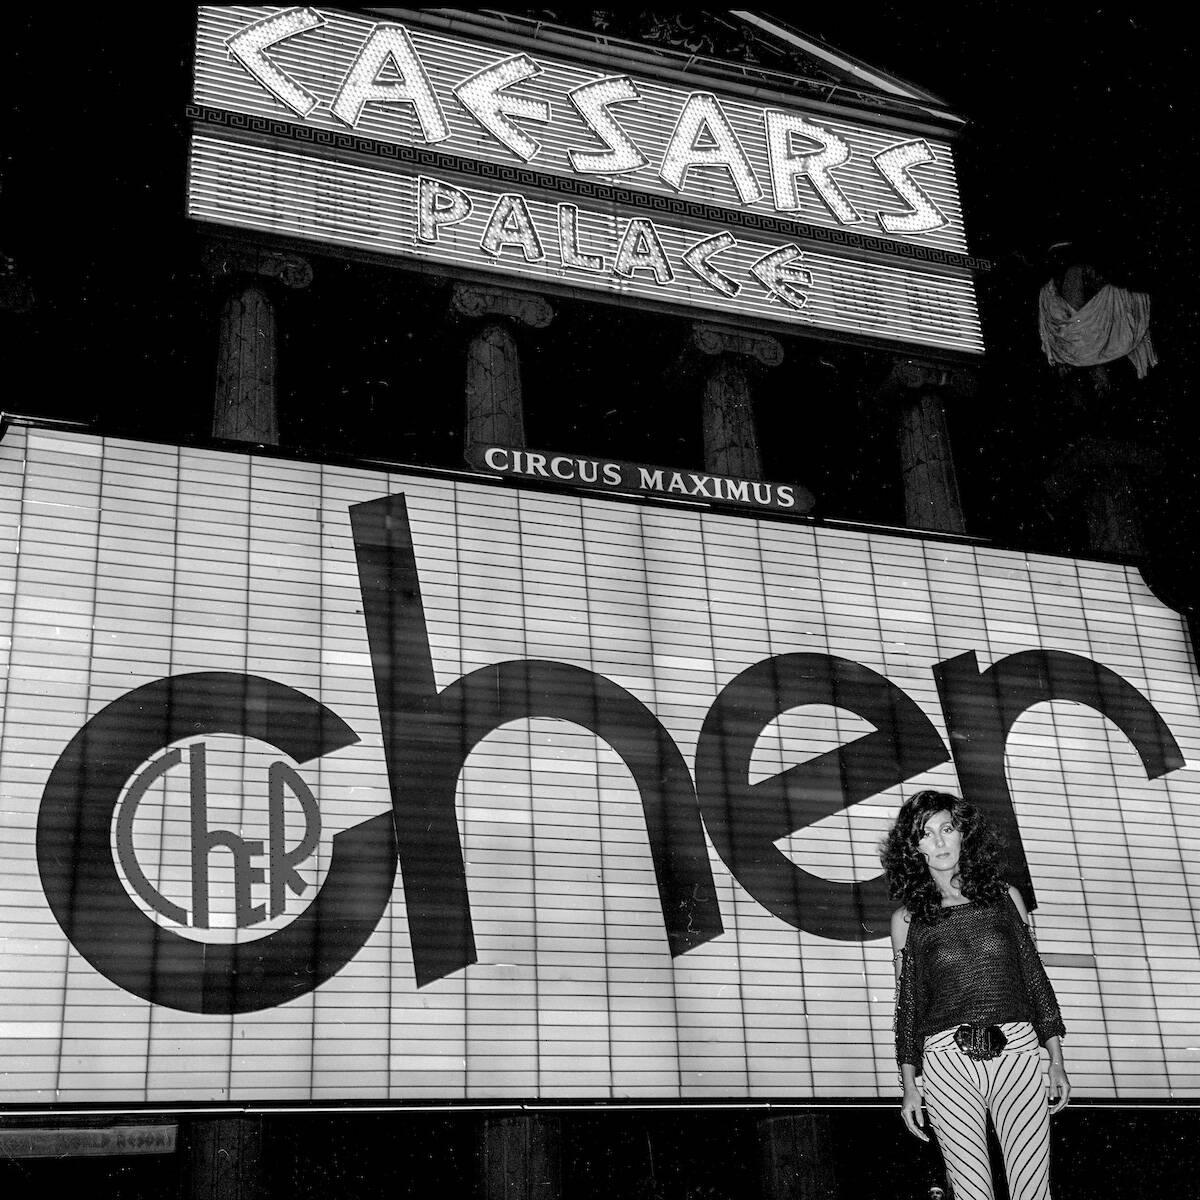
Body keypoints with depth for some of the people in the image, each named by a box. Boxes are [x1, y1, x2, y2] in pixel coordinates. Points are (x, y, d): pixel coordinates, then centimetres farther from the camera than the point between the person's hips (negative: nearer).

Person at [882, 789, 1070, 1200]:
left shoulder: (1005, 897, 14)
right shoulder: (907, 917, 10)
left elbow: (1035, 978, 15)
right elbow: (907, 1003, 11)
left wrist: (1056, 1062, 11)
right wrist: (909, 1085, 7)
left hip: (1018, 1050, 1)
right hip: (947, 1060, -1)